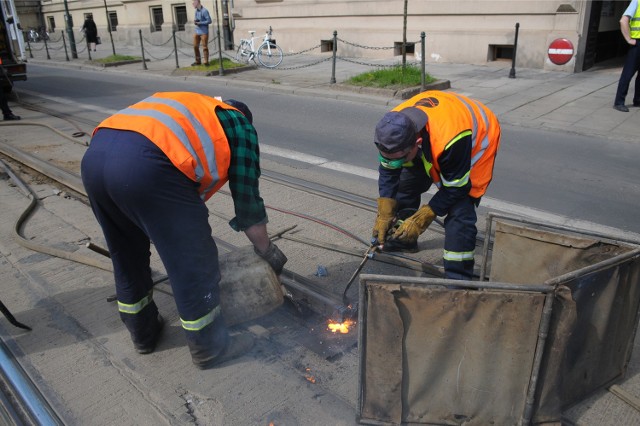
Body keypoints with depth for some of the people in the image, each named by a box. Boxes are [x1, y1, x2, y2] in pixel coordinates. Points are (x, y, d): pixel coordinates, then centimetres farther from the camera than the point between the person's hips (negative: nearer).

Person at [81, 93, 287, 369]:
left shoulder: (185, 111, 39)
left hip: (95, 155, 8)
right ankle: (210, 348, 25)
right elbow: (247, 198, 20)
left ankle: (143, 332, 43)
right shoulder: (240, 127, 22)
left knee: (127, 260, 25)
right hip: (146, 164, -8)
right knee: (194, 264, 8)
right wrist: (267, 252, 34)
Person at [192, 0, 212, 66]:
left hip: (204, 32, -8)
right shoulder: (196, 11, 12)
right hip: (197, 32, 8)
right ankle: (198, 61, 18)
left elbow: (209, 21, -14)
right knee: (195, 46, 8)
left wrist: (199, 23, -16)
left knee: (205, 47, -3)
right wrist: (195, 21, -2)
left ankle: (206, 62, 5)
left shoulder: (204, 11, -12)